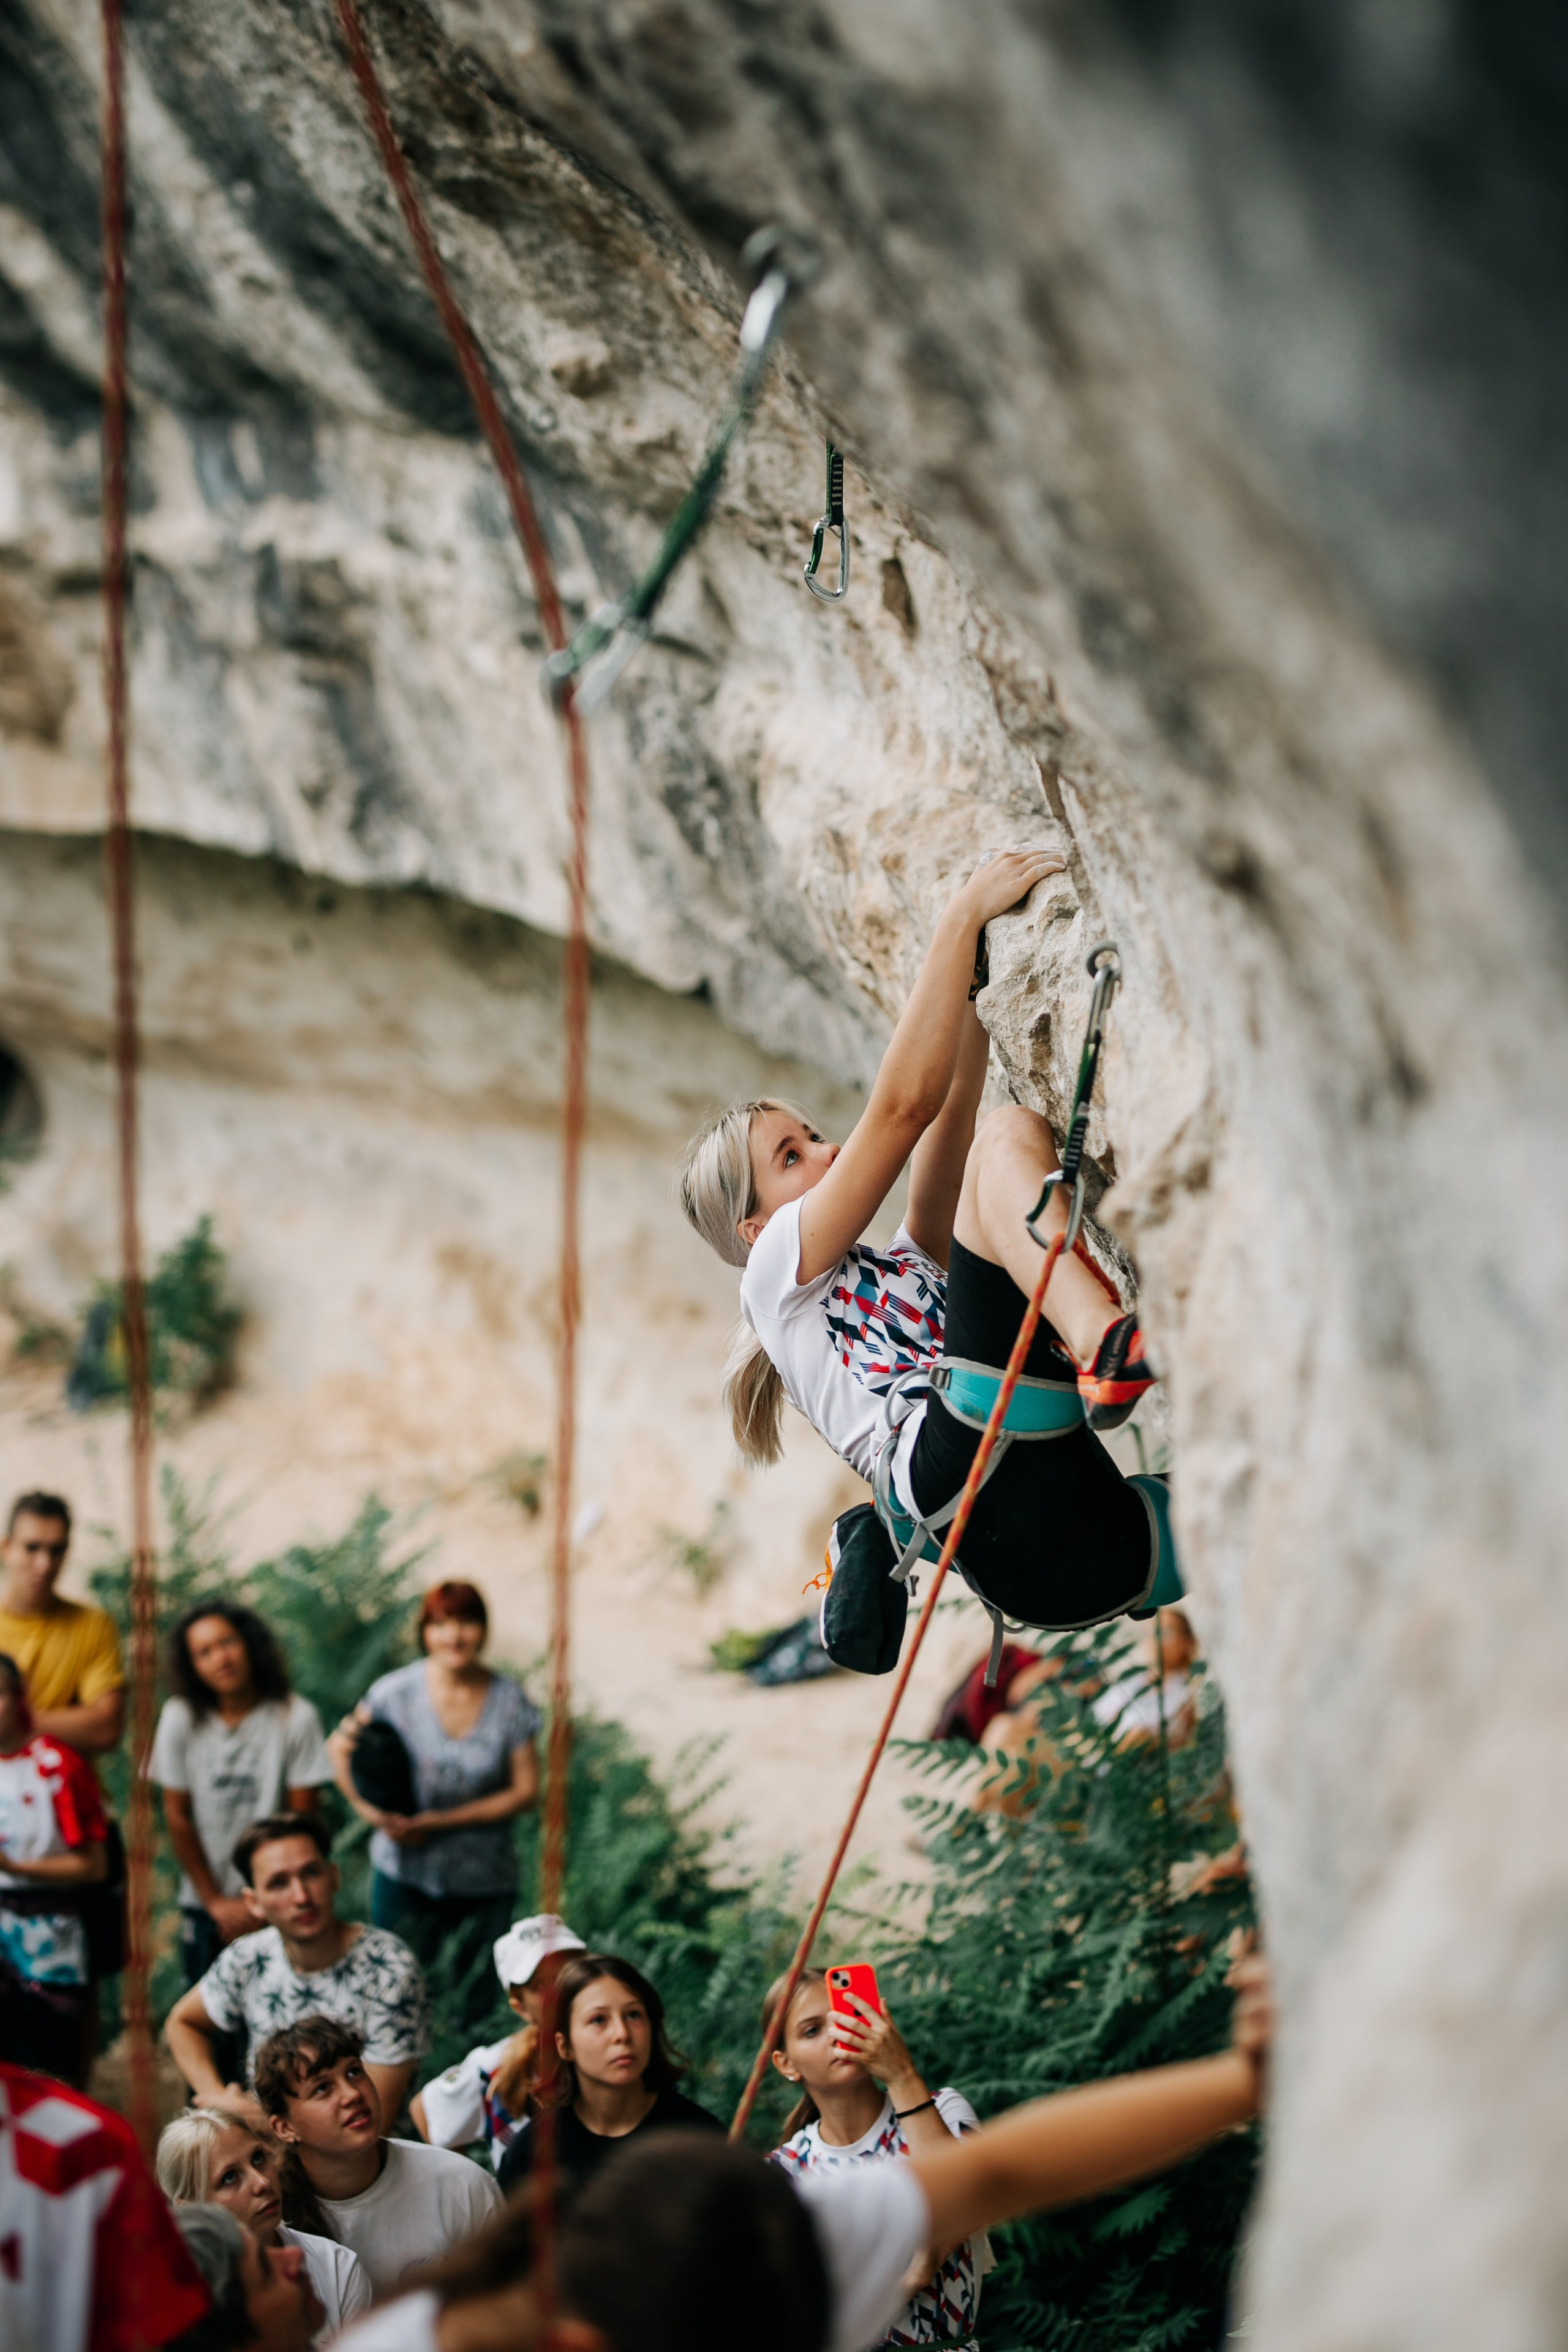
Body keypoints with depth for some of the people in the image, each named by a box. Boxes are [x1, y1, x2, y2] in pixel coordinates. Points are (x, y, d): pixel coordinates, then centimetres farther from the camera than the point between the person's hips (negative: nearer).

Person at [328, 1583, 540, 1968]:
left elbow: (525, 1791, -4)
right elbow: (341, 1747, 6)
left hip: (487, 1882, 1)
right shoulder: (397, 1692, -7)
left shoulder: (509, 1701, -5)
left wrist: (443, 1821, -13)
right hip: (406, 1876, -1)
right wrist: (372, 1812, -9)